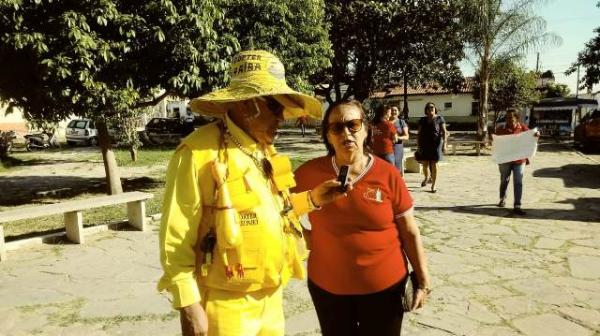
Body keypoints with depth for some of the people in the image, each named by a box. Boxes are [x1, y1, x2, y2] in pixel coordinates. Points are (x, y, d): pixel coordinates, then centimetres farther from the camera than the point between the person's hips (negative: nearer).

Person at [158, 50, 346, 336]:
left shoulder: (264, 149, 6)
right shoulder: (199, 153, -19)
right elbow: (176, 239, -17)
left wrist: (311, 199, 3)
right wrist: (189, 306, -15)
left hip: (271, 296, 7)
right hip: (226, 303, -7)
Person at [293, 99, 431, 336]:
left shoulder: (388, 175, -11)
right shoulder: (310, 173, -9)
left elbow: (410, 232, -4)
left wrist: (423, 281, 0)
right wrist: (307, 238, -3)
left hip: (383, 286, -1)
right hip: (327, 286, 1)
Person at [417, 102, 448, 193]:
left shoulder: (439, 118, 2)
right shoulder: (422, 120, 9)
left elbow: (444, 132, -1)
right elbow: (419, 134, 9)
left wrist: (444, 144, -10)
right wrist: (418, 146, 3)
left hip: (436, 144, -2)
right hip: (425, 144, 2)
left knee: (434, 165, -2)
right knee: (425, 164, 2)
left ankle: (433, 186, 6)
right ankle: (426, 178, 33)